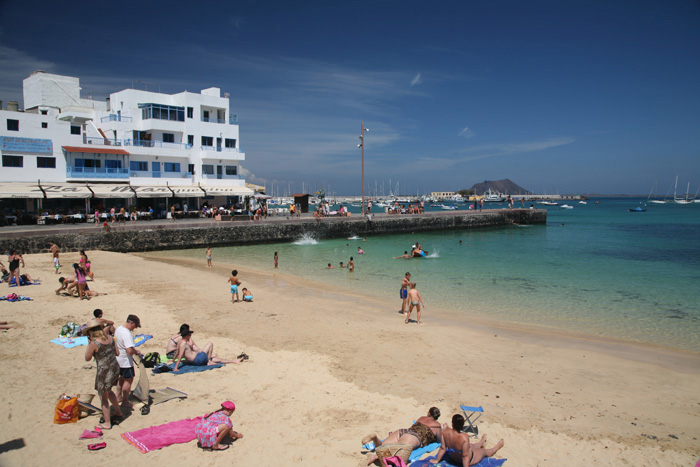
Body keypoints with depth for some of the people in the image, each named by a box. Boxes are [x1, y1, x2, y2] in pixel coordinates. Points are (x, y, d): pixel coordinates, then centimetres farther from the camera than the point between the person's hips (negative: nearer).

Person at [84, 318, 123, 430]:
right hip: (115, 368, 7)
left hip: (104, 371, -7)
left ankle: (107, 423, 22)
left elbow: (87, 358, -3)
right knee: (108, 391, 31)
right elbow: (117, 353, 9)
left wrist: (89, 344, 2)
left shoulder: (94, 343, -18)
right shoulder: (111, 339, 0)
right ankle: (118, 412, 43)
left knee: (104, 397, 11)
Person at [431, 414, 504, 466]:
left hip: (452, 458, 4)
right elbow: (465, 455, -34)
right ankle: (497, 447, 55)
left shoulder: (445, 432, -25)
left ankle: (482, 442, 66)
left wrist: (436, 460, -1)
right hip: (468, 460, -4)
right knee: (485, 451, 26)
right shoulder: (464, 437, -39)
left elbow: (443, 448, -14)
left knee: (472, 447, 35)